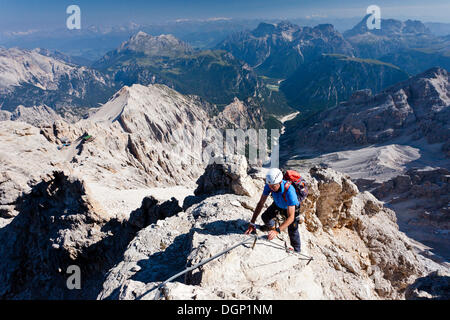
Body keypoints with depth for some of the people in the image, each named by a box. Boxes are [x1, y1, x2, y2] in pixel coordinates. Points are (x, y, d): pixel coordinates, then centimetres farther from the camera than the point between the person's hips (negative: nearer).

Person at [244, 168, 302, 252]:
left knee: (293, 232, -2)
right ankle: (271, 226, 36)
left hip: (292, 208, -4)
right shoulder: (269, 185, -32)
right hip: (278, 204, 4)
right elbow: (260, 204, -24)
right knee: (265, 217, 1)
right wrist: (252, 223, -29)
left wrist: (277, 231, -55)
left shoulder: (289, 191, -46)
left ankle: (297, 251, 25)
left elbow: (291, 217, -44)